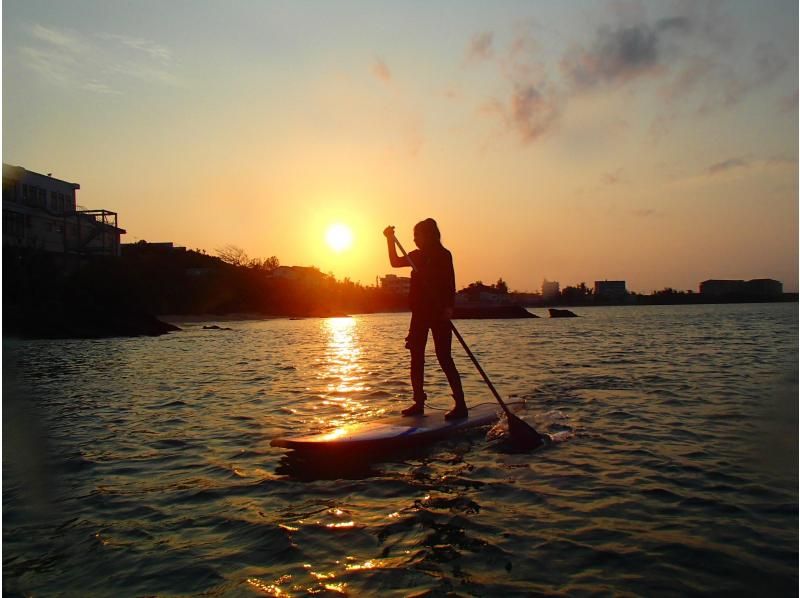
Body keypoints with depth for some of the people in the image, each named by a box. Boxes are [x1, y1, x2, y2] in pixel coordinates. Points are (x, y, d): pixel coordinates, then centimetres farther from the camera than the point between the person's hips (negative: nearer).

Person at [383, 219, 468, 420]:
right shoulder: (419, 255, 14)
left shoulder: (443, 255, -6)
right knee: (416, 358, 7)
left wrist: (448, 307, -26)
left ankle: (460, 405, -6)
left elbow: (450, 283, -14)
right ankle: (419, 403, 14)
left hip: (439, 313, -7)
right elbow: (395, 262, 17)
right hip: (420, 313, 7)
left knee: (444, 358, -10)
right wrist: (390, 240, 6)